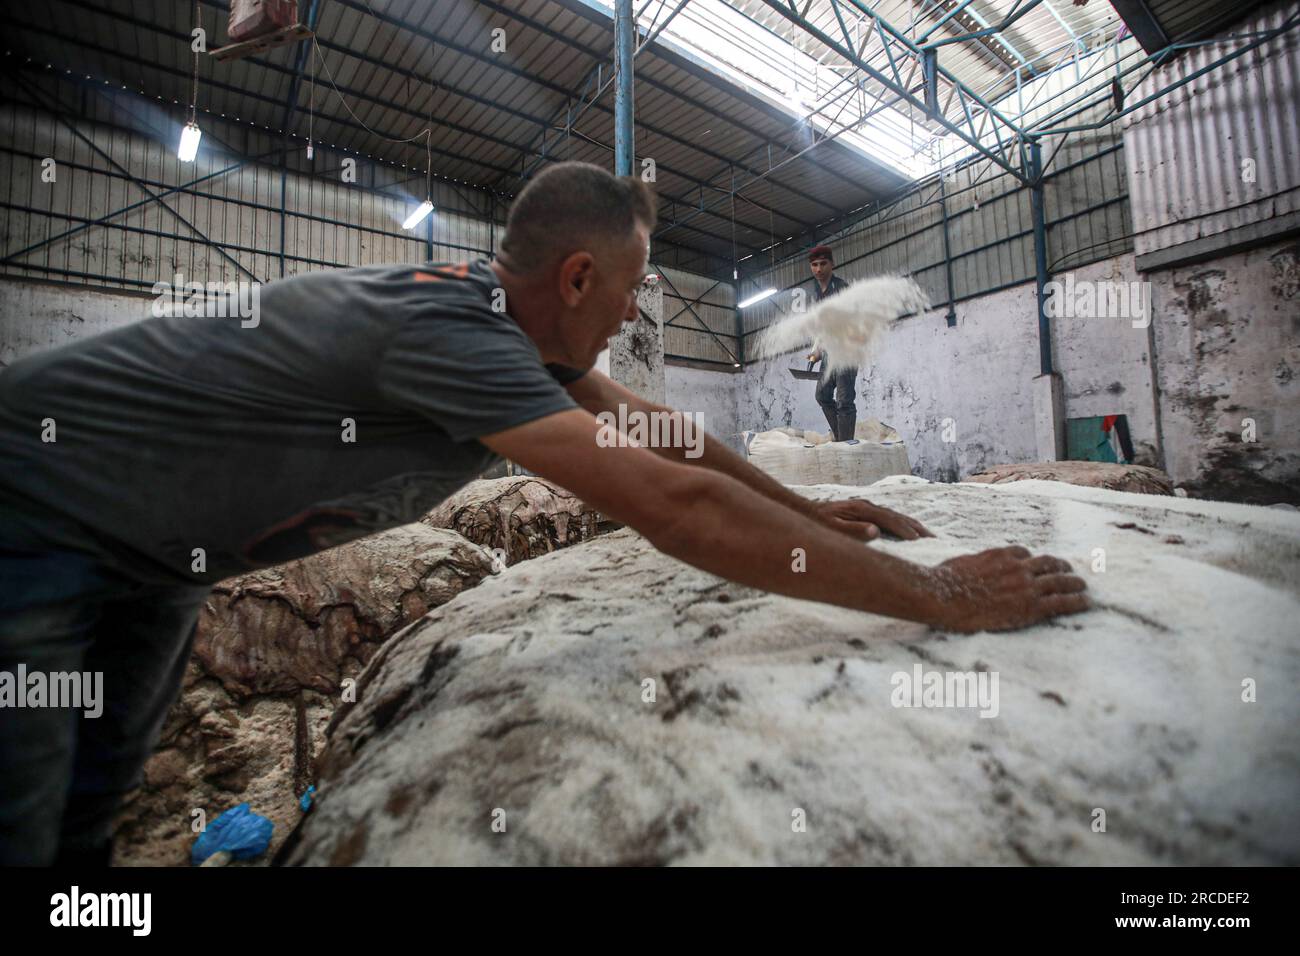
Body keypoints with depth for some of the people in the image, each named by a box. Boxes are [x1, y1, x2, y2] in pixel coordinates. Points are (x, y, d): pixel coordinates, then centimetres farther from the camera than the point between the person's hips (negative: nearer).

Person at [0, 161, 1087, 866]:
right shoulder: (451, 329, -37)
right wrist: (942, 596, -33)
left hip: (149, 557, 8)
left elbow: (654, 424, -3)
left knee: (98, 801, 19)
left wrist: (807, 507, 0)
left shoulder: (511, 316, -8)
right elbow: (677, 506, -43)